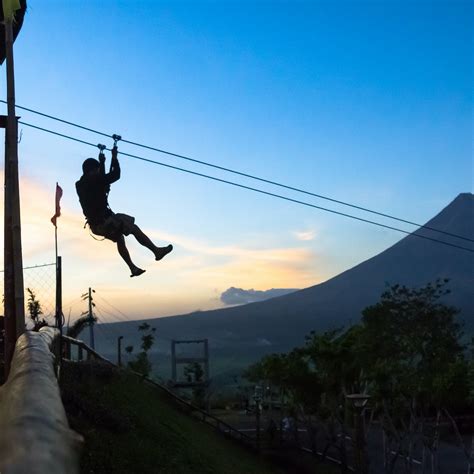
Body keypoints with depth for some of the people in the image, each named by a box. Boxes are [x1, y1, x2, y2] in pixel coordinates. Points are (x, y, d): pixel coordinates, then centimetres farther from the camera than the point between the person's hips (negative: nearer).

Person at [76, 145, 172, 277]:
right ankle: (157, 251, 12)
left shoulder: (81, 184, 9)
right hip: (104, 221, -9)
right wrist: (114, 158, -2)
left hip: (95, 225, 9)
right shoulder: (93, 182, -17)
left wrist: (102, 162, 32)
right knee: (134, 228, 6)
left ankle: (133, 268, 31)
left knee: (119, 238, 28)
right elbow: (115, 175, -14)